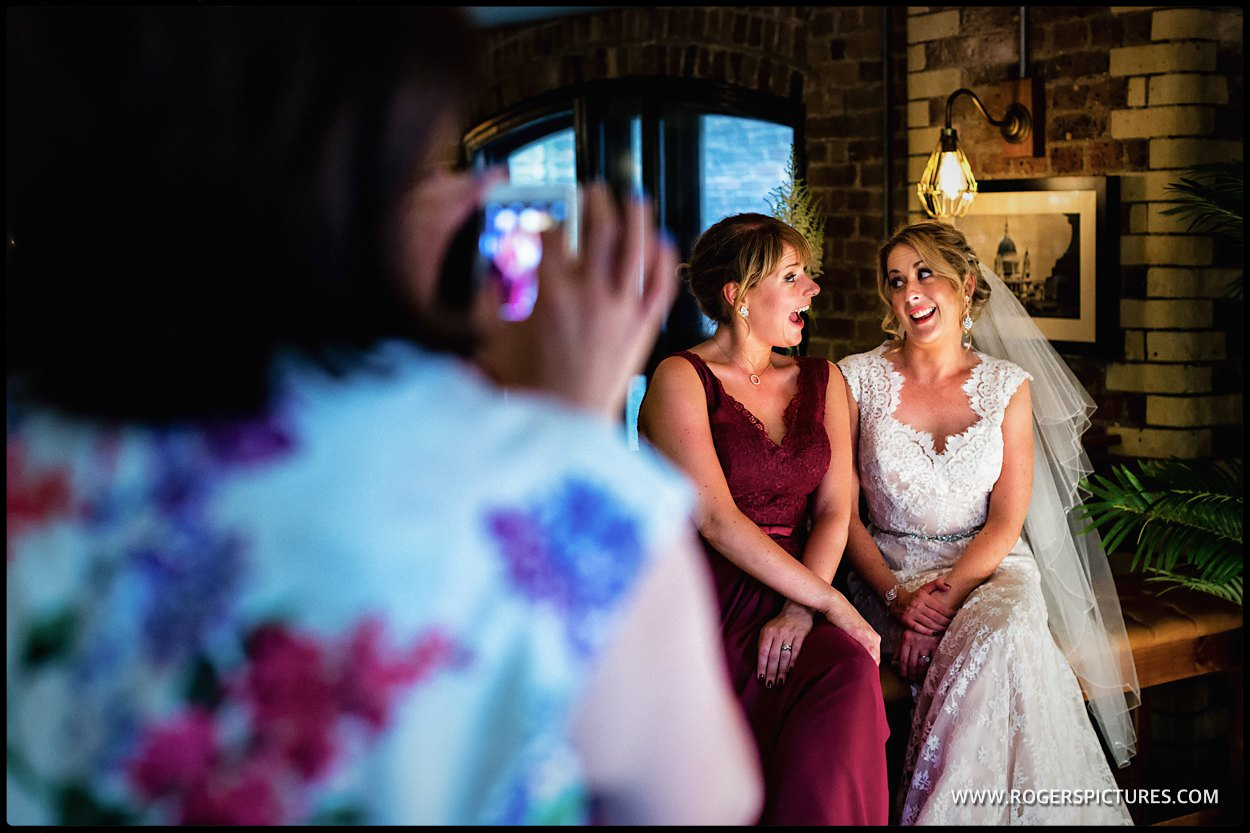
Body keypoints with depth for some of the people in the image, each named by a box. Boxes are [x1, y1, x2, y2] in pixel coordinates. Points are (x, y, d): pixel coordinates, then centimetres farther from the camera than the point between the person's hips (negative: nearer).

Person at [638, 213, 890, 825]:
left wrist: (799, 611, -13)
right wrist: (832, 604, -15)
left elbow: (834, 510, 5)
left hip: (794, 598, 4)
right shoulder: (681, 379, -2)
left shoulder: (822, 381, 16)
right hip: (699, 606, -4)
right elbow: (717, 520, -13)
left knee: (852, 673, -30)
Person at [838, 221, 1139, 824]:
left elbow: (1008, 519, -2)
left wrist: (949, 592, -18)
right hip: (889, 571, -1)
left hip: (987, 566, 1)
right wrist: (898, 596, -15)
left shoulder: (1008, 385, 5)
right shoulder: (858, 379, 2)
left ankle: (940, 811, -21)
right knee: (997, 658, -31)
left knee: (1005, 633, -34)